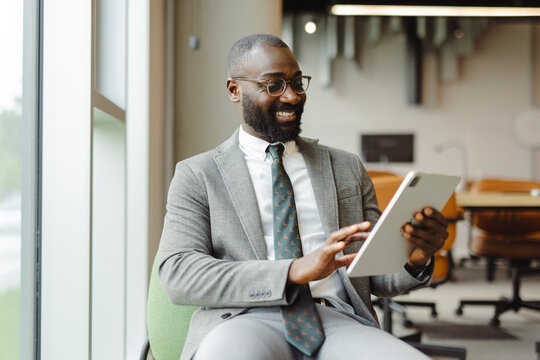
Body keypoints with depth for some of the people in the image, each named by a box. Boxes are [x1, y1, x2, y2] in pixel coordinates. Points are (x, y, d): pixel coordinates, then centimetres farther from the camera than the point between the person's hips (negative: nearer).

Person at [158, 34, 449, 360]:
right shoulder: (197, 175, 11)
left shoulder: (348, 169, 21)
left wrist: (415, 260, -5)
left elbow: (376, 276, 20)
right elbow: (178, 274, -5)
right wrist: (296, 271, -17)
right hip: (249, 322, -2)